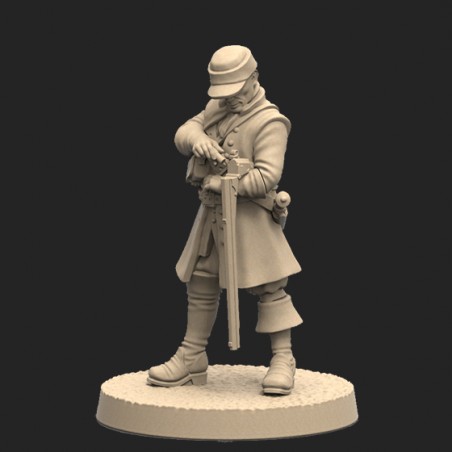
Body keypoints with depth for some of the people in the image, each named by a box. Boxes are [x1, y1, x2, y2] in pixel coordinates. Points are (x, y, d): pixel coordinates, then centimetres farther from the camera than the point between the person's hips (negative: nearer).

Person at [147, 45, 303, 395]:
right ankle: (192, 360, 23)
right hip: (212, 212, 8)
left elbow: (267, 177, -24)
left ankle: (283, 360, 4)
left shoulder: (269, 122, -15)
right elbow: (183, 134, 7)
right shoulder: (217, 107, 10)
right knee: (200, 285, 13)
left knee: (269, 287, -4)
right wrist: (197, 139, -17)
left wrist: (219, 183, -20)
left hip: (249, 216, -8)